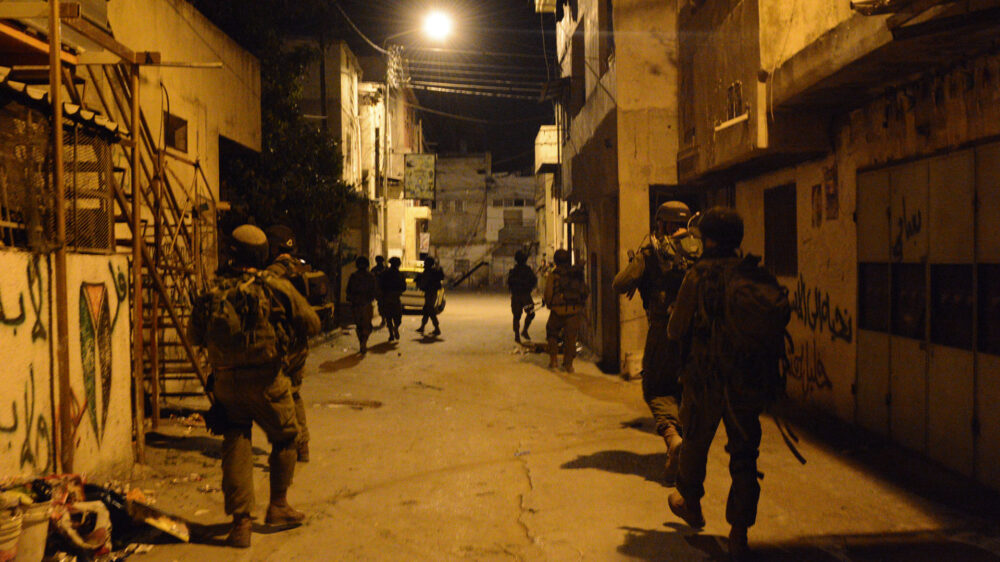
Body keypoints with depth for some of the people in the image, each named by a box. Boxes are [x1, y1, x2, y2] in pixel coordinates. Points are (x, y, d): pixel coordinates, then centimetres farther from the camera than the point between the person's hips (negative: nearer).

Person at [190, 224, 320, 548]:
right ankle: (278, 506, 27)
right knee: (284, 438, 18)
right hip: (266, 380, -2)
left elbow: (195, 336, 9)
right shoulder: (276, 287, -8)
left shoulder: (213, 292, 0)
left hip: (226, 383, 3)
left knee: (235, 445, 11)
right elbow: (311, 324, -4)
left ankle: (240, 521, 8)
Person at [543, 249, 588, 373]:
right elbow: (585, 292, 10)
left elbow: (548, 294, -6)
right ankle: (568, 363, 8)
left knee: (552, 333, 19)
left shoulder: (553, 275, -4)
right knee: (570, 337, 8)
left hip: (558, 311, -2)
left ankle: (553, 359, 11)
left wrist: (548, 304, 13)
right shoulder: (577, 274, 6)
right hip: (575, 311, 2)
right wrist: (580, 303, 24)